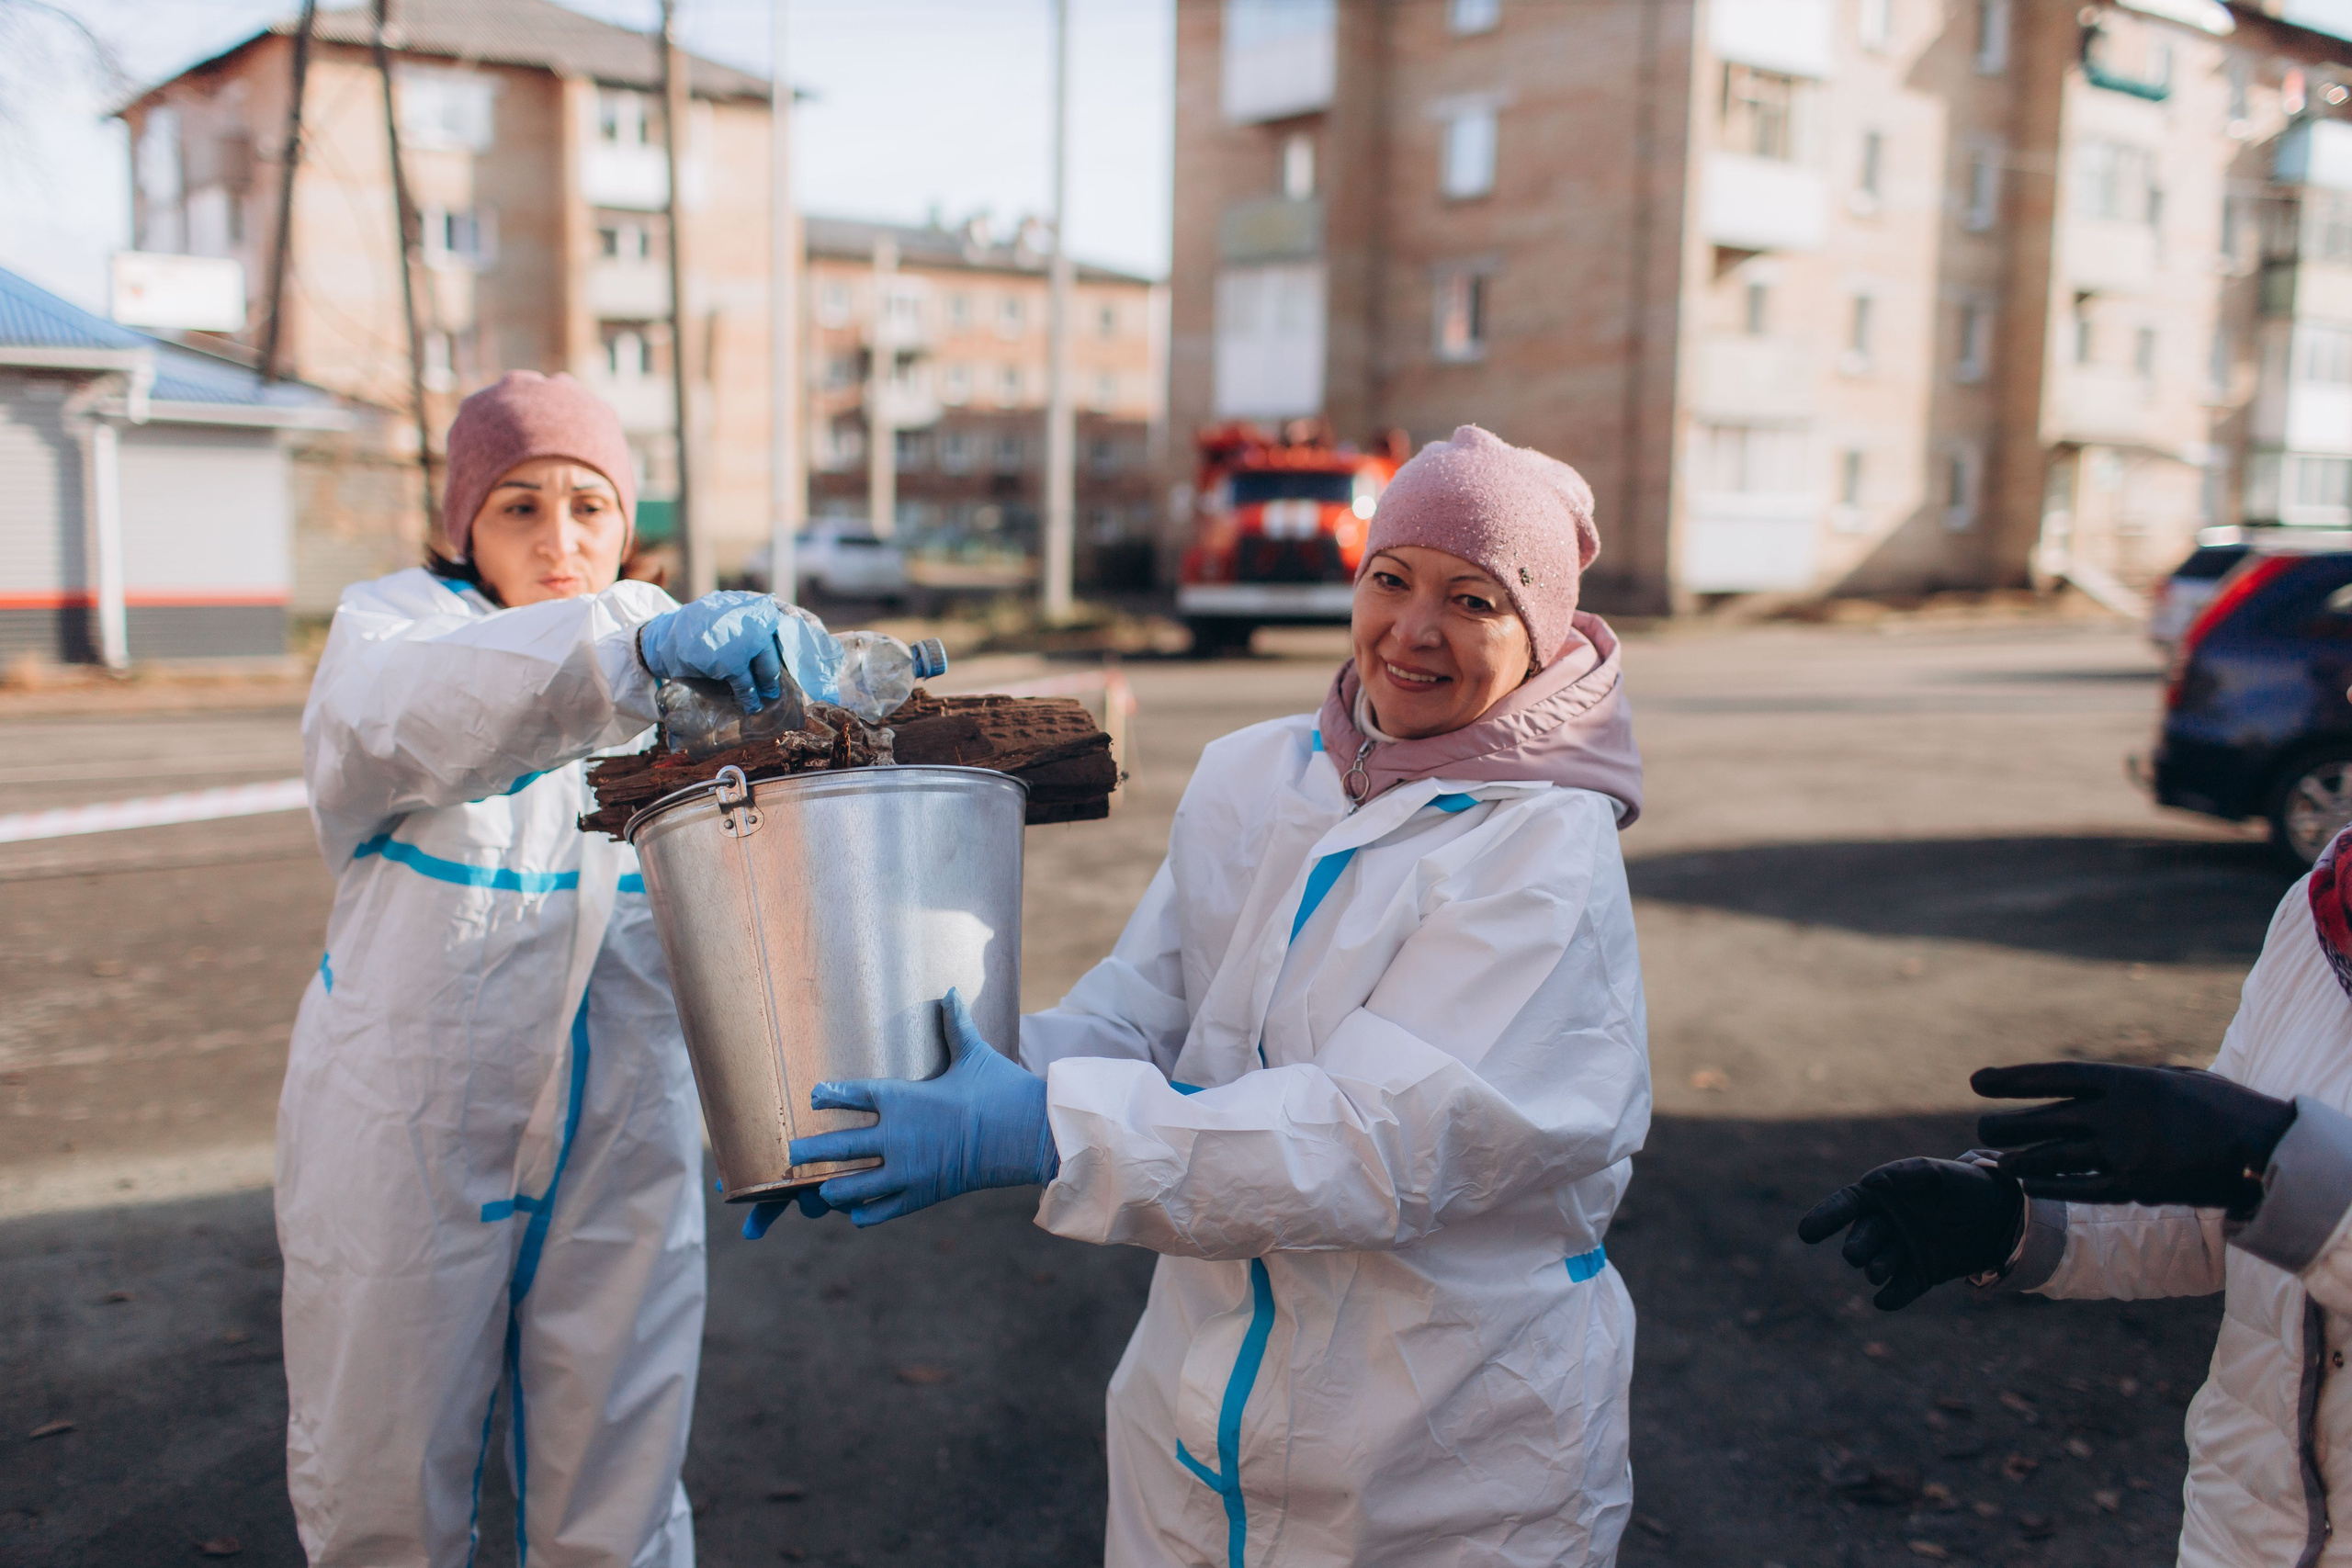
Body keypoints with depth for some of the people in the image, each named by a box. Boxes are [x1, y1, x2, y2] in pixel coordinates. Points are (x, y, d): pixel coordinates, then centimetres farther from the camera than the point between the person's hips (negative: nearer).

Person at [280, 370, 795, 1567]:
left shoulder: (674, 644, 6)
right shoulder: (393, 621, -5)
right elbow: (394, 716, -30)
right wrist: (637, 651, -47)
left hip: (623, 1142, 2)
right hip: (407, 1139, -2)